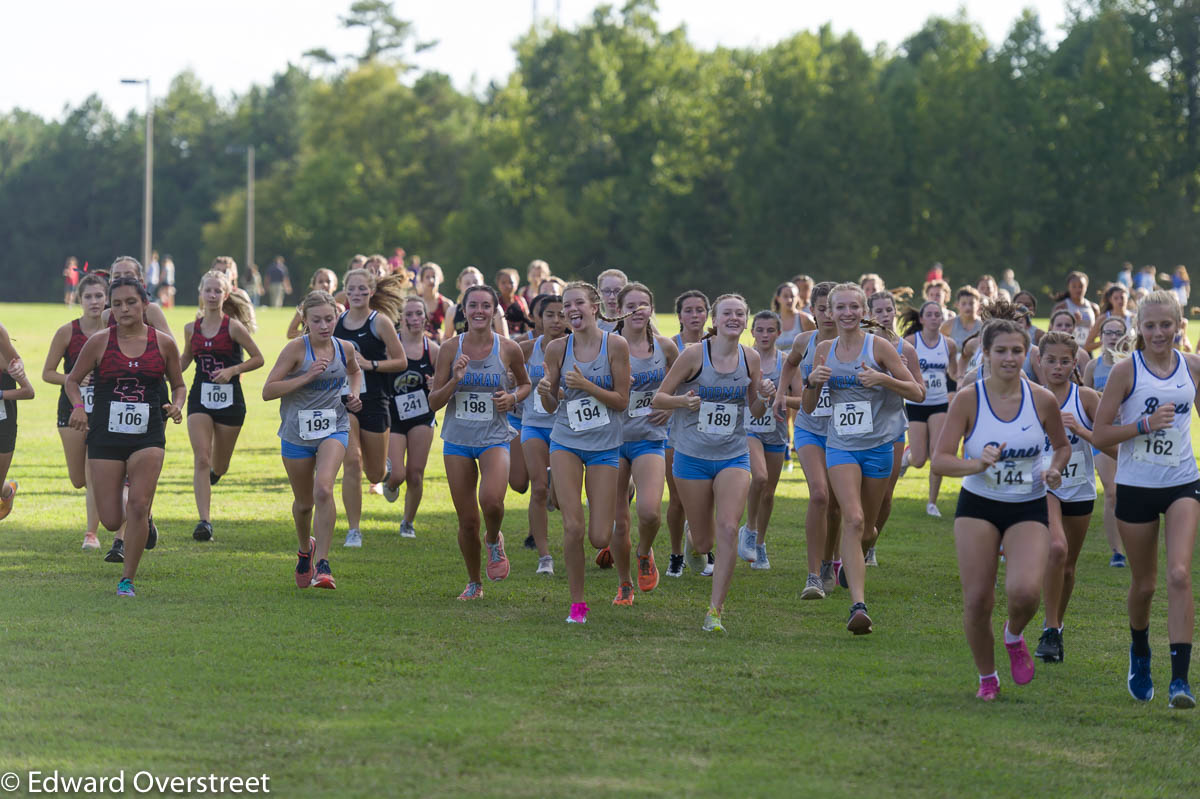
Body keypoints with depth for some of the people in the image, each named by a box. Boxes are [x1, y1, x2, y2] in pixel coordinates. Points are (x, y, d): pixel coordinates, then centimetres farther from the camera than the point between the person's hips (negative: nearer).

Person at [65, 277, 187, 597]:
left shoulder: (163, 344, 2)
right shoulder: (99, 342, -1)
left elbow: (179, 384, 15)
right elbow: (72, 380, 9)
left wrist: (176, 405, -6)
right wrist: (78, 407, -10)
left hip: (148, 437, 0)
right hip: (105, 437, 0)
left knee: (138, 506, -16)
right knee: (112, 521, -1)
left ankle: (128, 579, -2)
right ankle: (143, 523, 36)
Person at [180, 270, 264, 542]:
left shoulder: (233, 327, -7)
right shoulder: (191, 329, 4)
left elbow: (258, 359, -2)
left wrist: (232, 370, -16)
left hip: (230, 399, -2)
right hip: (200, 397, 2)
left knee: (218, 466, 11)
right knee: (201, 460, -13)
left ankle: (211, 474, 49)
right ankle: (204, 521, -16)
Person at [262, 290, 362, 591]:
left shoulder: (345, 348, -1)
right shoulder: (296, 349, -12)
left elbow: (355, 371, 25)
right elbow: (268, 391, -15)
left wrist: (355, 394, 5)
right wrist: (306, 377, -24)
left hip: (333, 430, 0)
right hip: (297, 434, 0)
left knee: (323, 489, -25)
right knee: (304, 502, 13)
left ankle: (322, 564, -21)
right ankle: (305, 549, 46)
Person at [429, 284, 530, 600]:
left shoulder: (509, 349, -2)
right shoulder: (451, 349, -2)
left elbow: (525, 384, 16)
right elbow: (433, 402, -1)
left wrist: (513, 398, -5)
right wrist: (455, 380, -18)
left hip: (494, 438, -1)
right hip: (458, 440, 1)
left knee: (491, 500, -28)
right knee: (467, 521, 3)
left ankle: (494, 541, 6)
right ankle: (474, 583, 24)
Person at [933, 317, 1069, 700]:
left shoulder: (1042, 400, -4)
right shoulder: (968, 399, -8)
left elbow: (1062, 446, 14)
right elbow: (940, 460, -10)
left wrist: (1054, 469, -7)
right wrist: (977, 464, -28)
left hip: (1028, 510, 0)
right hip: (978, 507, 0)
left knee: (1025, 590, -23)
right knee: (977, 599, -5)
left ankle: (1015, 636, 13)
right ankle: (987, 677, 21)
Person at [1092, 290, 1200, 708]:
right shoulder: (1126, 370, -6)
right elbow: (1100, 435, -8)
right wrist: (1146, 424, -19)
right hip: (1136, 486, -1)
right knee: (1144, 584, 10)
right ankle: (1139, 651, 41)